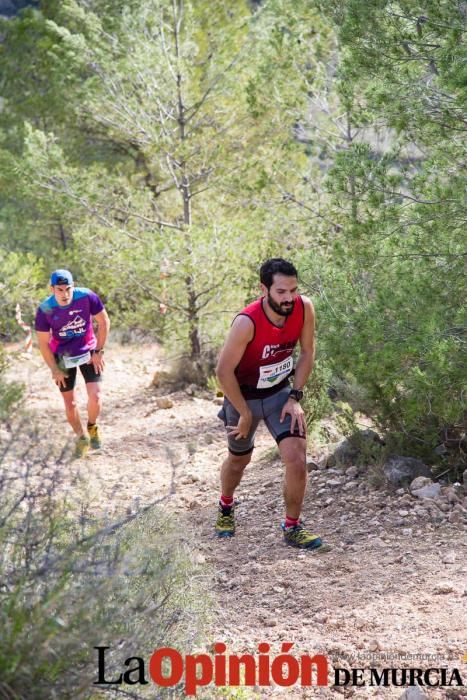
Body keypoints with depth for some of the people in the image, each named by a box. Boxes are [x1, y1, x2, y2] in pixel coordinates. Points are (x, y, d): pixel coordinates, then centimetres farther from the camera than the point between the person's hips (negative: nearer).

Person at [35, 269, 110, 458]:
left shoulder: (87, 297, -24)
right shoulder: (45, 310, -22)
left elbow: (103, 322, -8)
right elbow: (43, 343, -10)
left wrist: (98, 351, -8)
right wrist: (54, 369, -8)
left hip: (88, 352, 0)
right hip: (63, 356, 0)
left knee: (95, 396, -12)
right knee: (70, 403, 4)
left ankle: (92, 427, 19)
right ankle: (82, 438, 28)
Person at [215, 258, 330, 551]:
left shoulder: (304, 308, -20)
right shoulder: (247, 322, -33)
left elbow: (307, 352, -3)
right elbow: (224, 370, -24)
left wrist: (295, 397, -9)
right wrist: (245, 414, -17)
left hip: (281, 392, 3)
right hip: (244, 395, -3)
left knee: (297, 459, -14)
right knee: (239, 460, 19)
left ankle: (293, 527, 5)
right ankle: (226, 508, 50)